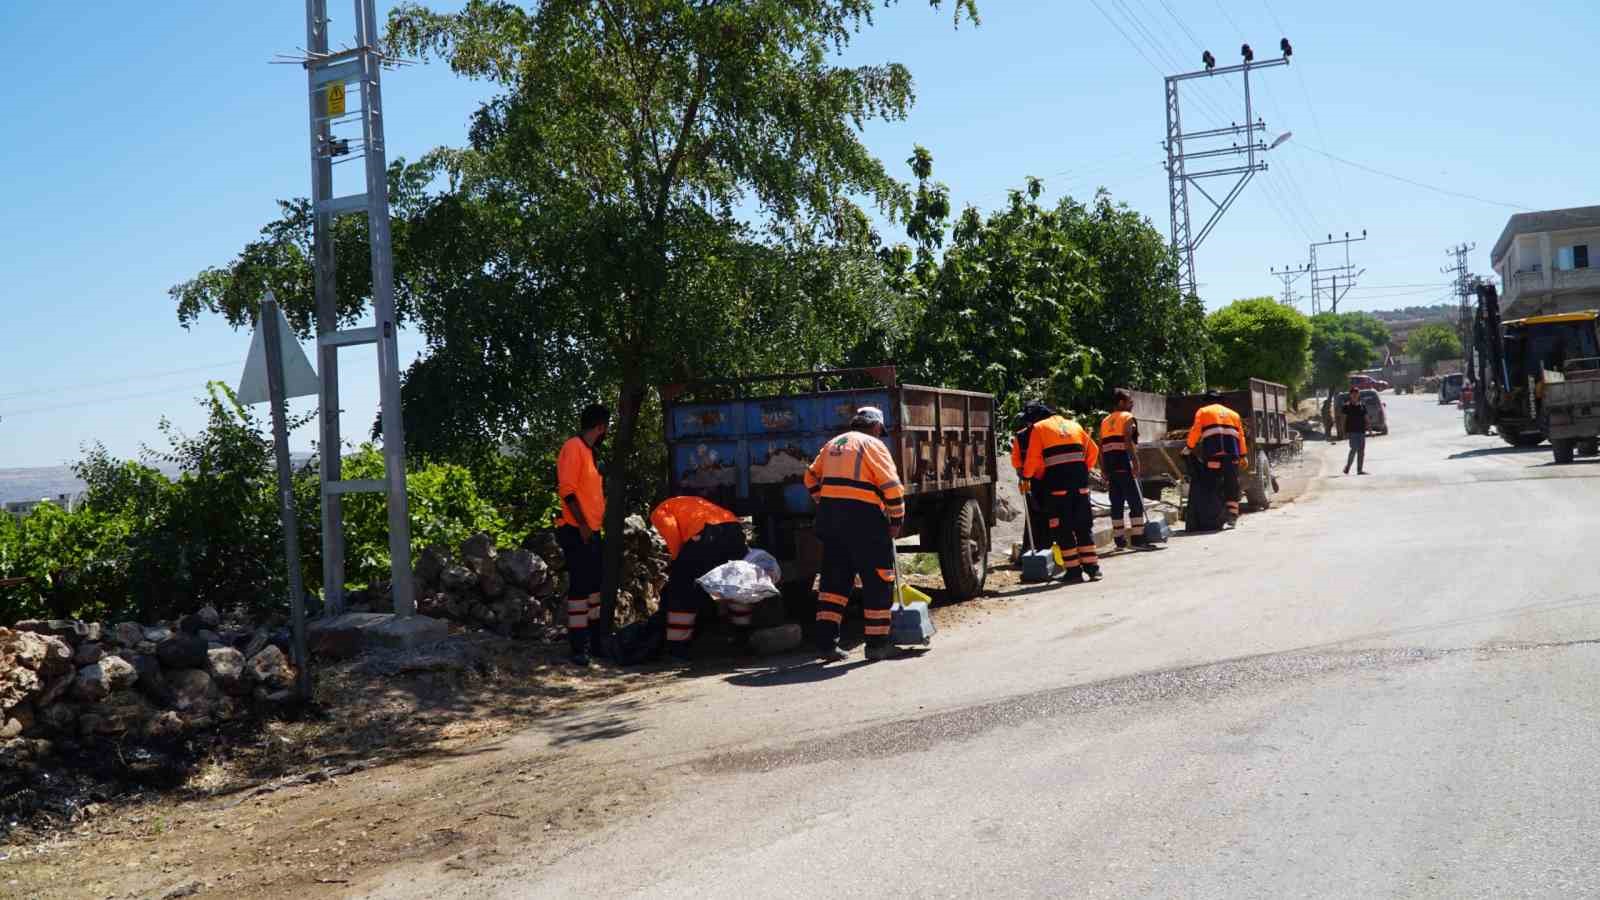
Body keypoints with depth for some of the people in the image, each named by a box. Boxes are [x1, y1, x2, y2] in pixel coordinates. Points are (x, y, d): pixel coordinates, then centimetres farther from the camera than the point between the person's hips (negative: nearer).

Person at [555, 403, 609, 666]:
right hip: (577, 532, -10)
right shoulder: (574, 447, -12)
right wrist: (582, 525, -21)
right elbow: (567, 489, -20)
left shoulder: (588, 450, 17)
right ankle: (579, 648, -7)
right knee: (579, 587, -9)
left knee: (593, 586, 14)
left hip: (591, 531, 10)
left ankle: (595, 642, 21)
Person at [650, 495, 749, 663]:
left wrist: (677, 560, 13)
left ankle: (677, 648, 5)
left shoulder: (659, 511, 23)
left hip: (707, 534, -6)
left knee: (681, 589, 6)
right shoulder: (692, 502, 41)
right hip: (735, 528, 6)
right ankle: (744, 633, 39)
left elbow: (672, 532, 0)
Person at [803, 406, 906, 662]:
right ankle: (877, 643, 9)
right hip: (863, 518, -7)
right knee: (877, 581, 5)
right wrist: (896, 520, -2)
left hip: (830, 517, 7)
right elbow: (892, 486, -11)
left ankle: (826, 642, 7)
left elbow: (812, 479, 24)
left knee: (834, 579, 12)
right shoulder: (872, 444, -2)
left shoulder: (833, 444, 18)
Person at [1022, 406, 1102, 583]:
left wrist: (1026, 474, 15)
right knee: (1084, 525, 13)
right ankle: (1092, 568, 12)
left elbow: (1033, 458, -1)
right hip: (1080, 479, 4)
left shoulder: (1039, 428, 6)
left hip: (1057, 481, -4)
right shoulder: (1073, 425, 20)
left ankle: (1074, 571, 0)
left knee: (1062, 528, 2)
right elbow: (1093, 450, 16)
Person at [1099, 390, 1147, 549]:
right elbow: (1128, 441, -16)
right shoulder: (1128, 418, -1)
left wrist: (1103, 470, 14)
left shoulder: (1105, 421, 20)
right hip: (1125, 465, -7)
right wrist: (1136, 462, -21)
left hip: (1110, 466, 7)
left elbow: (1101, 448, 14)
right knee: (1136, 502, -4)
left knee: (1116, 503, 9)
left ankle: (1119, 539, 9)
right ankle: (1137, 538, -10)